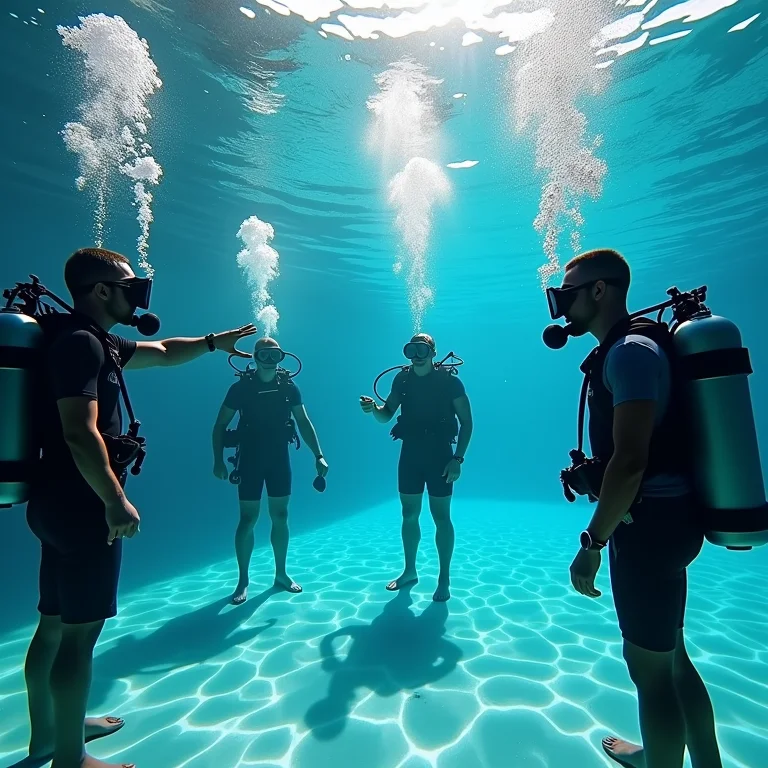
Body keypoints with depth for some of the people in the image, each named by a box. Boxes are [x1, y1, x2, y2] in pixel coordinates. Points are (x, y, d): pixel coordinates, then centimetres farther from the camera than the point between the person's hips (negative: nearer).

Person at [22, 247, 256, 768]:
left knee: (55, 624, 20)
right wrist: (117, 502, -21)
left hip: (60, 505, 10)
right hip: (81, 507, -10)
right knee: (79, 632, 2)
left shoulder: (98, 343, 13)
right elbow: (80, 434, -25)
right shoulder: (81, 343, -17)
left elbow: (165, 353, 25)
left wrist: (216, 341, 23)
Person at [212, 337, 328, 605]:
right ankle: (243, 580, 18)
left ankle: (281, 573, 25)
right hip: (250, 460, -2)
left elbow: (304, 423, 1)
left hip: (279, 459, 2)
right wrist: (218, 460, -11)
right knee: (248, 519, 3)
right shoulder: (241, 387, -7)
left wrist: (319, 456, -6)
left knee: (280, 516, 9)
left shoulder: (289, 387, -2)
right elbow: (220, 425, -3)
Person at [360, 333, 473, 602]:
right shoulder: (402, 379, 2)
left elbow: (466, 422, -9)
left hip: (440, 455, -4)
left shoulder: (449, 380, -10)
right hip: (410, 455, 4)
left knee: (441, 517, 4)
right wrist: (373, 408, -16)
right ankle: (409, 571, 30)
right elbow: (386, 415, 6)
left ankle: (444, 579, 20)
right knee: (409, 515, 13)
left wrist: (458, 459, -17)